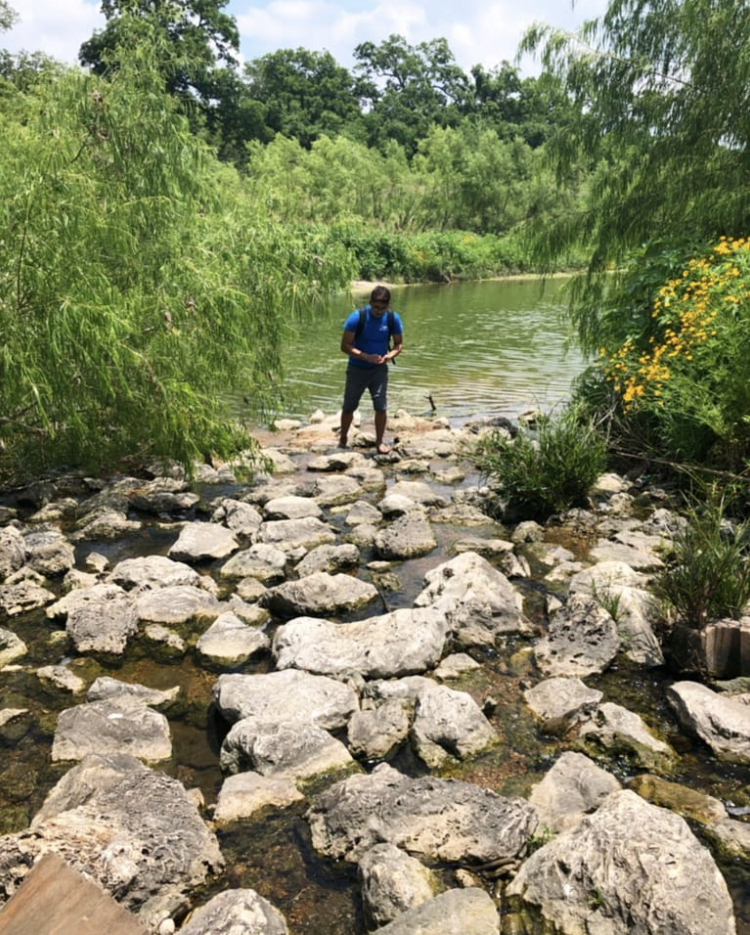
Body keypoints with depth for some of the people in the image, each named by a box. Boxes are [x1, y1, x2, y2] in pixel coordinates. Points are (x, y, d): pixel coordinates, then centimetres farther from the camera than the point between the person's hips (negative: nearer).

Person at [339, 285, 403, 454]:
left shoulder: (393, 319, -9)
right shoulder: (357, 317, -18)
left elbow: (399, 344, 3)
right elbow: (345, 345, -17)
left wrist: (389, 356, -19)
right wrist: (367, 357, -29)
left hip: (379, 369, 1)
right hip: (357, 368, -1)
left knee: (381, 407, -6)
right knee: (349, 406, 8)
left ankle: (379, 442, 11)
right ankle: (342, 439, 28)